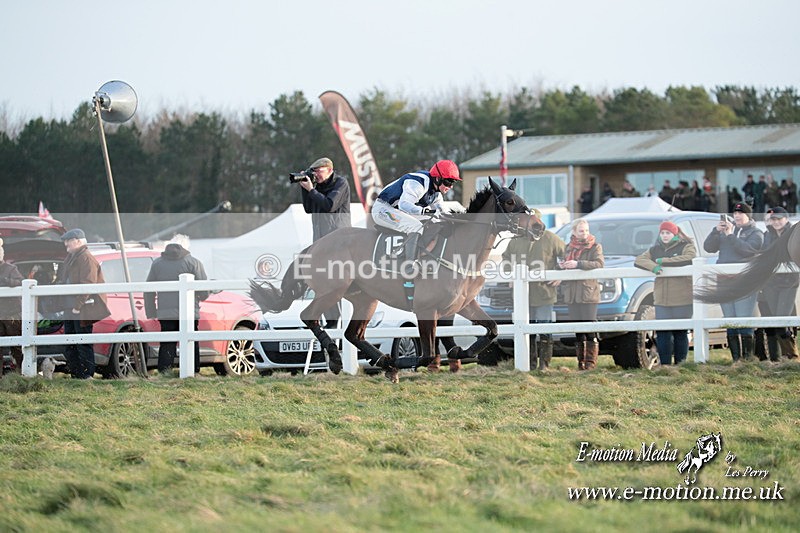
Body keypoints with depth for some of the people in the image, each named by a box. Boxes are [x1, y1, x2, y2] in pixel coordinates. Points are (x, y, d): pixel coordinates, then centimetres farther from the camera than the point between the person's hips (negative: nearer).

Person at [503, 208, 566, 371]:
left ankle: (544, 362, 4)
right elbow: (506, 259, 22)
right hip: (523, 294, 4)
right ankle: (531, 362, 17)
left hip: (544, 292, -4)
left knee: (545, 331, -1)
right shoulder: (516, 240, 8)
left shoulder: (550, 239, -2)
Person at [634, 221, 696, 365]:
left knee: (680, 333, -1)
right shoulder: (655, 250, 17)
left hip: (682, 299, -4)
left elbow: (689, 258, -18)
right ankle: (664, 364, 3)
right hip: (662, 300, 4)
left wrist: (663, 261, -11)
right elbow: (639, 260, 7)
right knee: (662, 334, -1)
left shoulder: (686, 247, 4)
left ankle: (680, 363, 5)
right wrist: (653, 267, -15)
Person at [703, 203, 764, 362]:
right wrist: (716, 231, -5)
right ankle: (736, 359, 7)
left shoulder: (755, 233, 6)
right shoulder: (725, 230, 20)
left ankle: (748, 358, -10)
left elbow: (747, 249, -13)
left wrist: (730, 235, -15)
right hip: (724, 282, 5)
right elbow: (709, 247, 10)